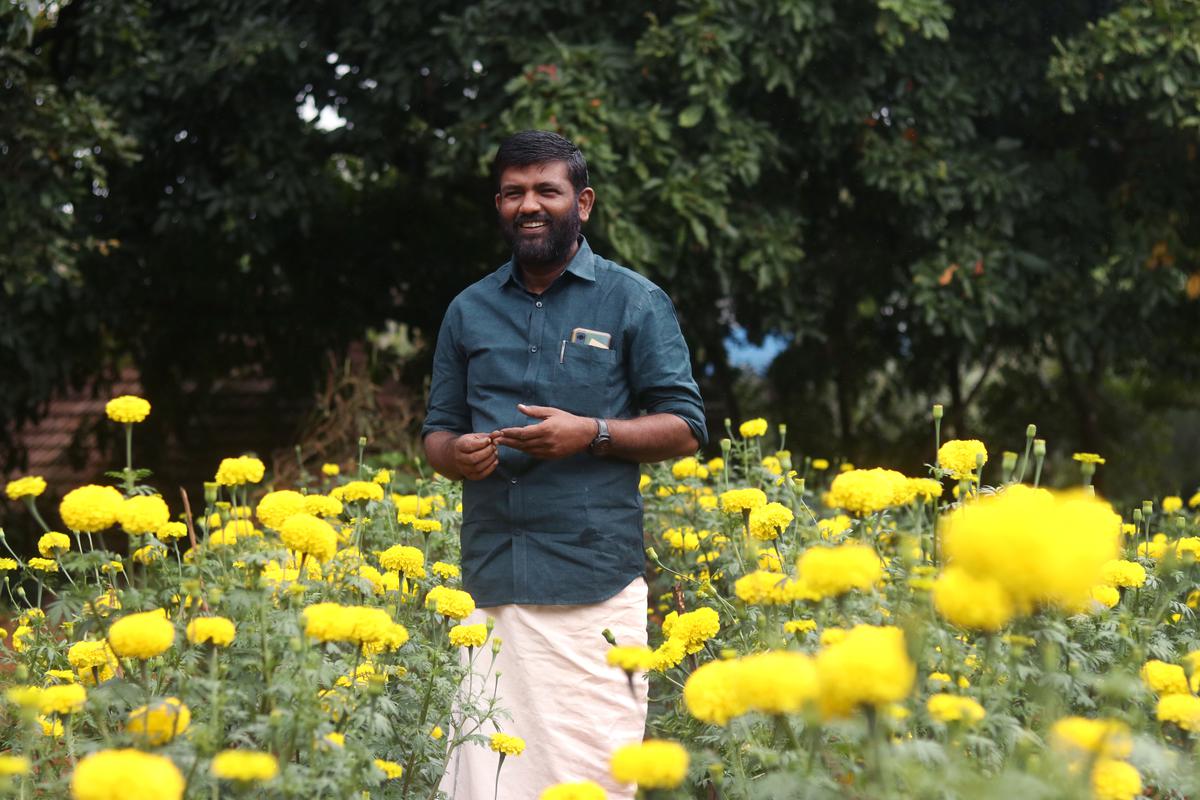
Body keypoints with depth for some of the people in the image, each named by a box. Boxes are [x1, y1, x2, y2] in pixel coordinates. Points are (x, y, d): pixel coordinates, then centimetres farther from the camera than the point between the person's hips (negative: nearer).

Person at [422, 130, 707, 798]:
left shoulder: (635, 303, 4)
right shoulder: (469, 311, 15)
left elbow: (686, 429, 2)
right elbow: (437, 430, 20)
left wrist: (590, 433, -14)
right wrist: (456, 454, -5)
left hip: (594, 588, -3)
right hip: (492, 584, 3)